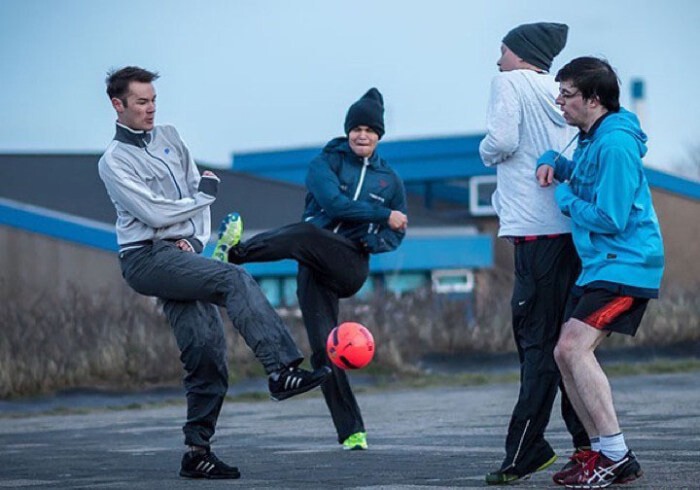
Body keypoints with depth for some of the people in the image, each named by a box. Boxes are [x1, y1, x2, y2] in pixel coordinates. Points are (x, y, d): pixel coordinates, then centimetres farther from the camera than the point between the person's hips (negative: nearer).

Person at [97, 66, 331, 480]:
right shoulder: (114, 162, -3)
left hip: (182, 256, 7)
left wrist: (197, 237, -2)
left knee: (208, 352, -4)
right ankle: (282, 371, -38)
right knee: (234, 279, -29)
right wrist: (206, 193, -1)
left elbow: (197, 192, 16)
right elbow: (155, 214, -12)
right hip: (147, 257, -7)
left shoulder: (170, 138, 18)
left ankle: (198, 451, 0)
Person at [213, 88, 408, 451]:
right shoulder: (326, 163, 9)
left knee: (306, 234, -34)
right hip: (315, 272, 1)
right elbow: (333, 202, -9)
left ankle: (235, 252, -40)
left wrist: (373, 241, -3)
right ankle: (351, 432, -3)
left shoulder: (390, 180, 15)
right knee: (323, 349, -8)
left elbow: (396, 233, 21)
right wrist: (383, 215, -9)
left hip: (350, 266, -1)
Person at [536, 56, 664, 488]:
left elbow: (610, 220, -22)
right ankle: (604, 453, 12)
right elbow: (582, 176, 34)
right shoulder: (591, 138, 14)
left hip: (625, 265, -11)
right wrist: (552, 162, 11)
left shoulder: (614, 144, -18)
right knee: (567, 354, 7)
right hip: (599, 265, 11)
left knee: (575, 347, -20)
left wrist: (564, 197, -7)